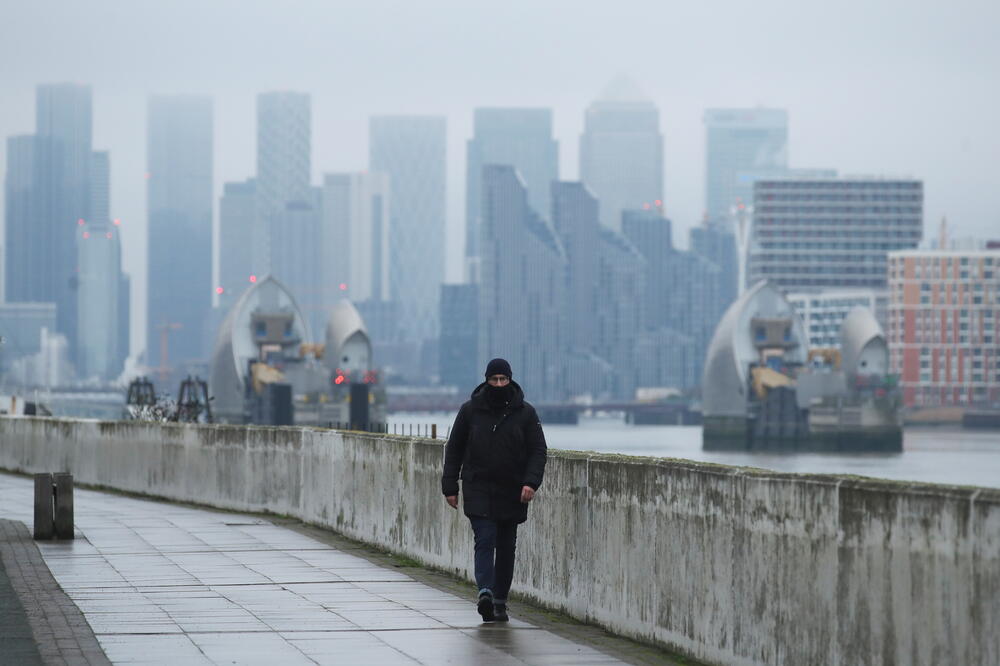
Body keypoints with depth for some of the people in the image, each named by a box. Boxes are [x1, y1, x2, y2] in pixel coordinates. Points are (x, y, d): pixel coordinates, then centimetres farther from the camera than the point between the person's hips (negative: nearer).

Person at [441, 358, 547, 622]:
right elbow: (454, 449, 9)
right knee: (485, 540, -16)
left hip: (512, 493, 2)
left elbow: (538, 450, 2)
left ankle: (500, 601, 15)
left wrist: (531, 481, -14)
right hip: (478, 491, -2)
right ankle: (485, 592, -28)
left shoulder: (525, 413, 3)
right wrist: (450, 486, 3)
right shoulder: (470, 410, 3)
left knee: (506, 547, 7)